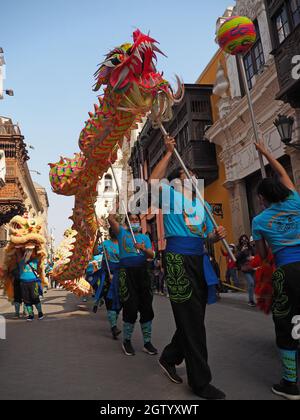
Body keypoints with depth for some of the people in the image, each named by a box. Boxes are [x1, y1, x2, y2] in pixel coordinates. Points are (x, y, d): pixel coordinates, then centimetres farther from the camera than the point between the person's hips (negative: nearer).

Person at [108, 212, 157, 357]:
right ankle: (126, 341, 16)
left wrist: (144, 249, -14)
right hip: (127, 272, -3)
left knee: (147, 308, 5)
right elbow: (111, 219, -6)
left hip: (143, 272, 4)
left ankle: (147, 342, 19)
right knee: (130, 308, -5)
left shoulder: (145, 237, 17)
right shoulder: (122, 233, 10)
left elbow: (152, 255, 5)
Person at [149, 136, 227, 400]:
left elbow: (208, 235, 21)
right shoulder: (170, 194, 6)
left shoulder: (202, 203, 22)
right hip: (178, 259, -7)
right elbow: (153, 181, -13)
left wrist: (218, 235, -2)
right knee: (191, 320, -3)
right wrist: (169, 153, -5)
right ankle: (201, 381, 11)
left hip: (200, 259, 7)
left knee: (194, 317, 14)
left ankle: (169, 358, 35)